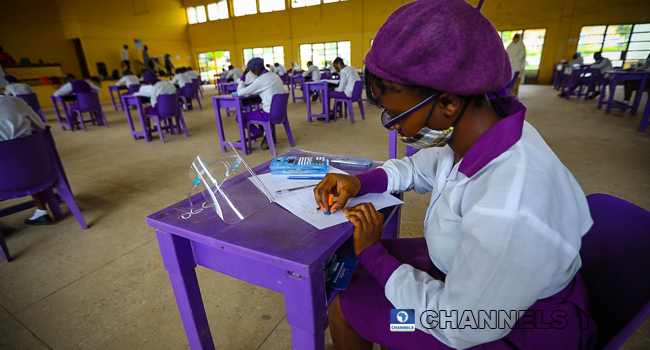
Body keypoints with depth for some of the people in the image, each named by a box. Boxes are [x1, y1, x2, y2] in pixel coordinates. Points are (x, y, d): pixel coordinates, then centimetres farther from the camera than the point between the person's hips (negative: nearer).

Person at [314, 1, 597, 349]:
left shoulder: (510, 214, -42)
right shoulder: (470, 130, -15)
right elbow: (417, 168, 5)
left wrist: (373, 253, -20)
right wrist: (360, 182, -12)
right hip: (464, 267, 7)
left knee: (343, 309, -5)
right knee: (351, 257, 14)